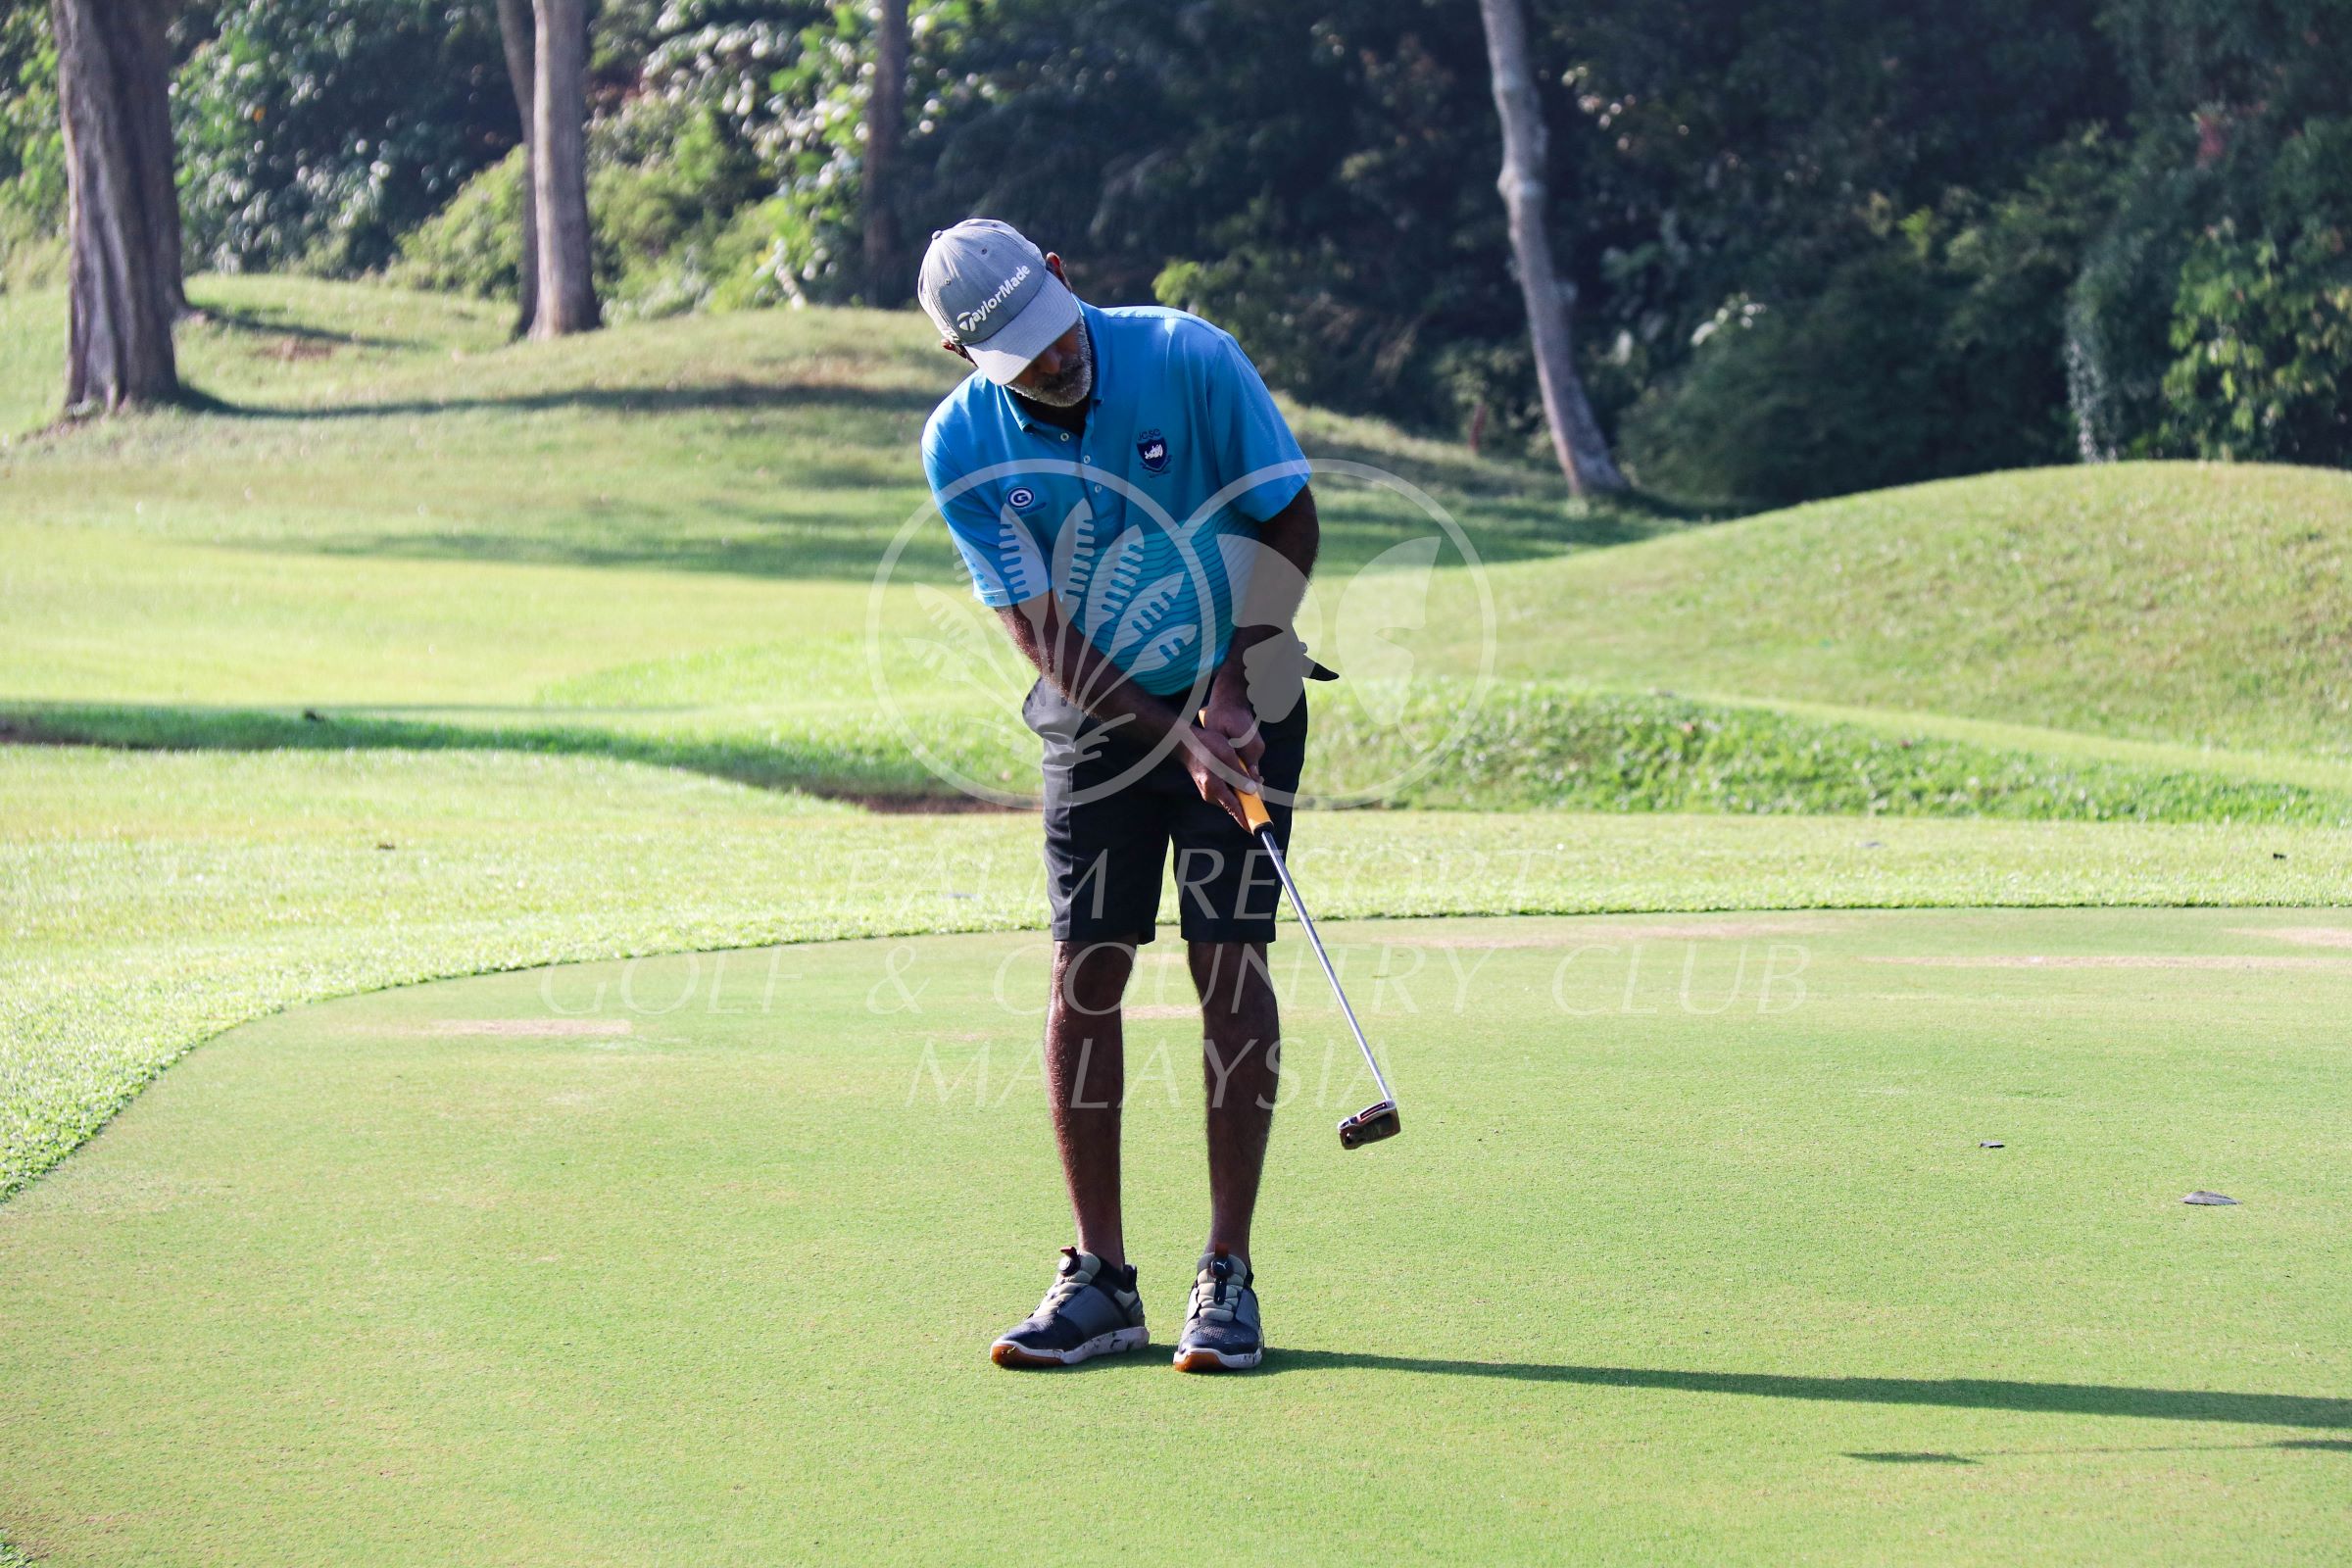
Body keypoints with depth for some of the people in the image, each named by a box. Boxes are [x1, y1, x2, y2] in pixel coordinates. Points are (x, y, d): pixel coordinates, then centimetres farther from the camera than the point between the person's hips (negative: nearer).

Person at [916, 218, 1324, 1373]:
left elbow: (1290, 521, -7)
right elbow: (1040, 630, -13)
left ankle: (1227, 1276, -5)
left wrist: (1236, 681, -16)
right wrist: (1174, 738, -22)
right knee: (1084, 973, -5)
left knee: (1227, 961, -9)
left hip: (1239, 696, -2)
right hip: (1095, 717, 2)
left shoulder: (1190, 358, -17)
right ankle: (1099, 1281, 2)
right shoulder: (963, 445, -13)